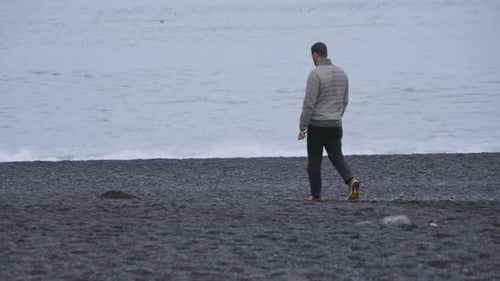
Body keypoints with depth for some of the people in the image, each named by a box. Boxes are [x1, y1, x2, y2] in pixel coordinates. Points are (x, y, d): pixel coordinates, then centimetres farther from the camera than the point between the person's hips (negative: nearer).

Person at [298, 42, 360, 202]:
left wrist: (302, 127, -11)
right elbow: (345, 101, 16)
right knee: (336, 156, 8)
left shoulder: (315, 74, -14)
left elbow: (309, 103, -16)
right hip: (335, 125, 6)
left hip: (317, 124, -6)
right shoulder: (341, 73, 8)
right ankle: (350, 180, -17)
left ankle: (316, 194, 9)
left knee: (314, 160, 5)